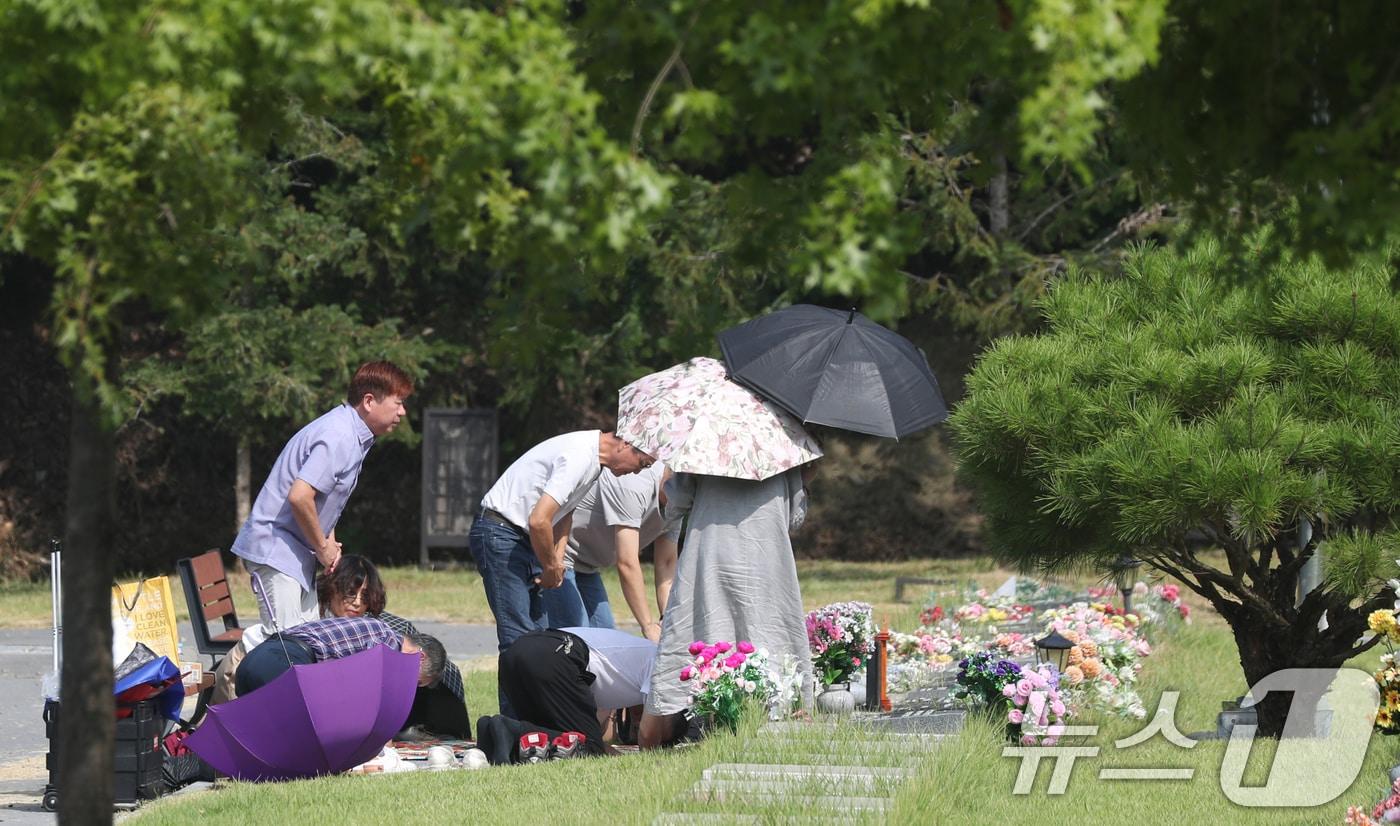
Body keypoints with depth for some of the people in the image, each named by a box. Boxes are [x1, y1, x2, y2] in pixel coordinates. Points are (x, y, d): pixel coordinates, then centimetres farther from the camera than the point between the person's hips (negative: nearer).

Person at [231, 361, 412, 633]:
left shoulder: (354, 437, 12)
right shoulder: (338, 438, -21)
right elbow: (300, 496, -29)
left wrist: (329, 543, 10)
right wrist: (323, 547, -15)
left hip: (299, 553, 10)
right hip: (276, 549, -10)